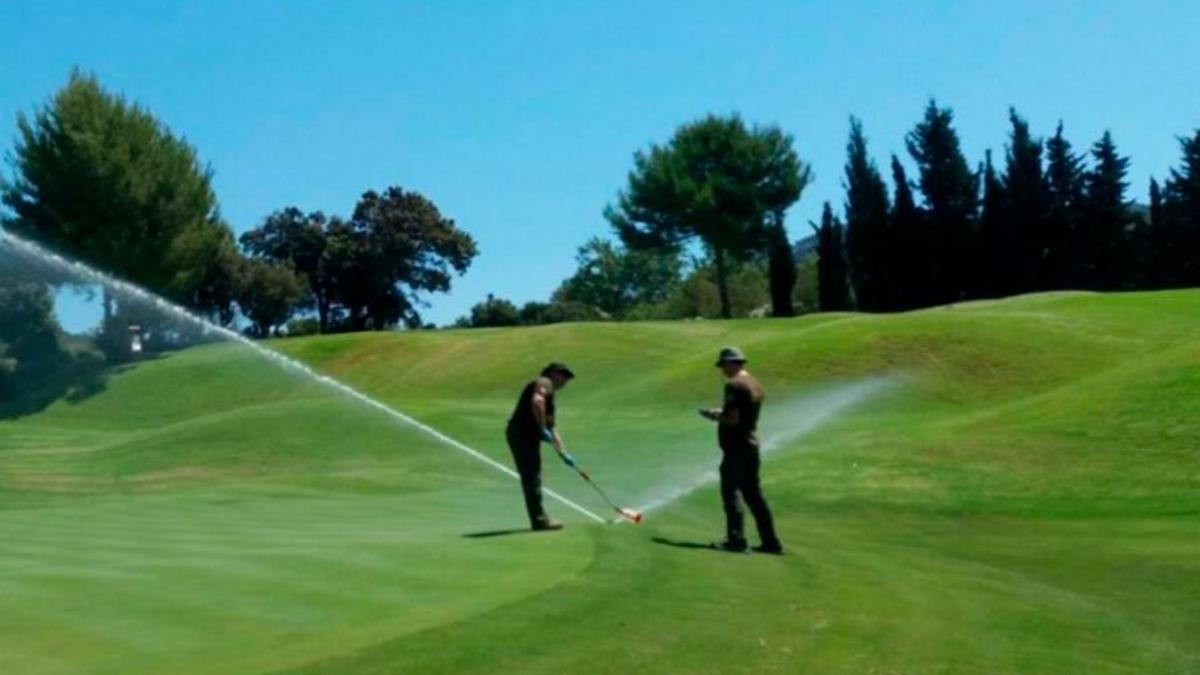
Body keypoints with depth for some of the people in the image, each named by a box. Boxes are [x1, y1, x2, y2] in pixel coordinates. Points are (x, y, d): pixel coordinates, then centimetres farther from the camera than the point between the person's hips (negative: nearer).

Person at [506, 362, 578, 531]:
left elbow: (551, 428, 29)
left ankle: (539, 518, 19)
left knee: (531, 477, 13)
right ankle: (539, 519, -2)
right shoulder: (544, 383, -3)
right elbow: (537, 401, -26)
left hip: (524, 435, 10)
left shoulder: (549, 394, 26)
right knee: (532, 477, -6)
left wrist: (562, 453, 28)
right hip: (523, 434, -10)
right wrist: (542, 429, -20)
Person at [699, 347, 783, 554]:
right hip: (752, 442, 9)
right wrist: (721, 413, 18)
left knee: (731, 491, -4)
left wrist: (715, 416, -5)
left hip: (736, 446, -9)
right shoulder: (756, 385, 13)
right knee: (753, 492, 14)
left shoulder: (734, 385, -16)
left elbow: (733, 419, -21)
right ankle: (770, 541, 16)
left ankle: (737, 540, -8)